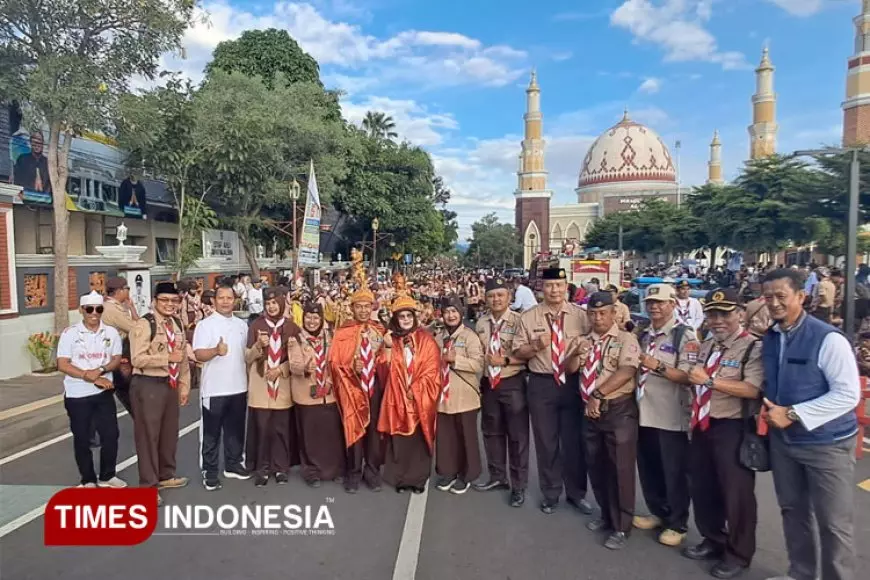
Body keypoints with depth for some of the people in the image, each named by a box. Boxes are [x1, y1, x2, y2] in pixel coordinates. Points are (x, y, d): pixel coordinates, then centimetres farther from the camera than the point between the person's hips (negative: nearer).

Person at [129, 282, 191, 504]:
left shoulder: (177, 325, 11)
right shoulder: (144, 324, -13)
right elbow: (137, 359, -22)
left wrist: (184, 386, 13)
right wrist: (168, 357, -22)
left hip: (171, 384, 8)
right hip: (148, 385, -8)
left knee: (169, 432, 19)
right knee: (148, 434, 2)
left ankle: (166, 476, 36)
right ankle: (148, 485, 14)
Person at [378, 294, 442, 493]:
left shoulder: (426, 340, 1)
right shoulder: (390, 339, 6)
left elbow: (431, 371, -4)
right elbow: (384, 371, -3)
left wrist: (414, 390, -11)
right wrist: (387, 347, -15)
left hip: (421, 399, -1)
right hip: (397, 399, 1)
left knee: (419, 439, 3)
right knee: (399, 440, 3)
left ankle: (418, 479, 16)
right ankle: (400, 478, 16)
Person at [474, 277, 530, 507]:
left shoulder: (518, 321, -11)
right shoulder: (481, 323, 6)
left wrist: (505, 361, -20)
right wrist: (480, 379, 9)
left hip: (513, 383, -5)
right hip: (489, 383, 6)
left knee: (517, 435, 4)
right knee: (491, 432, 16)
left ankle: (519, 486, 17)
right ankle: (497, 477, 33)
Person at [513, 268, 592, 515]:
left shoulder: (580, 315, 0)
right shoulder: (529, 317, -1)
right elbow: (518, 352, 0)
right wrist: (536, 345, -18)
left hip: (572, 382, 0)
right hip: (541, 384, 0)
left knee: (574, 439, 12)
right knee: (546, 441, 11)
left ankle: (576, 492, 32)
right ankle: (550, 494, 30)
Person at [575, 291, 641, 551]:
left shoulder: (626, 339, -8)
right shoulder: (584, 340, 10)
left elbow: (626, 372, -21)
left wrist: (598, 395, -25)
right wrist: (577, 354, -14)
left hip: (619, 410, -6)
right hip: (591, 411, 6)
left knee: (620, 469, 0)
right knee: (596, 467, 16)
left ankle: (621, 527, 15)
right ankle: (607, 515, 34)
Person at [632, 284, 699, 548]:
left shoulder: (685, 336, -8)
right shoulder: (643, 336, 13)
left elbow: (687, 376, -19)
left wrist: (658, 366, -29)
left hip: (671, 417, -6)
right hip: (645, 413, 7)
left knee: (675, 473, 7)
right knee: (648, 469, 16)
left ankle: (677, 524, 23)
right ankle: (658, 513, 35)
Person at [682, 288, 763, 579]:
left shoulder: (752, 347, -13)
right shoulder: (706, 346, 12)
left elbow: (753, 390, -25)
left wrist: (710, 380, -27)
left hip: (732, 430, -8)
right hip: (702, 426, 8)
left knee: (735, 492, 6)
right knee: (701, 486, 19)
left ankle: (738, 553, 26)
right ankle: (713, 539, 39)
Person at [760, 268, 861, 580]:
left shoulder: (828, 339, -18)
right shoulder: (769, 339, 2)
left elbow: (848, 395, -21)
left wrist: (792, 414, -23)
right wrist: (769, 410, -1)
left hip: (827, 443, -6)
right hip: (782, 440, 6)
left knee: (833, 522, 4)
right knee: (793, 511, 18)